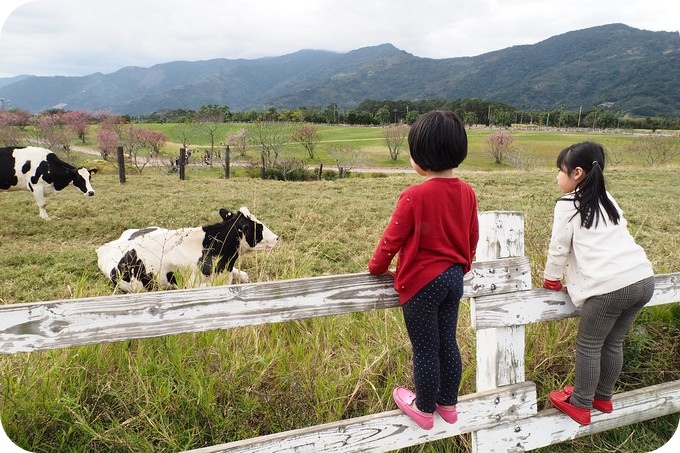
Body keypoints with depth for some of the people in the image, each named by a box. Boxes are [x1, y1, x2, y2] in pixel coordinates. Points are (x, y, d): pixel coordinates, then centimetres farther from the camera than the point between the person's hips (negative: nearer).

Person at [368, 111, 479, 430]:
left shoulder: (415, 196, -21)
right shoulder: (467, 192, -1)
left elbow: (392, 238, -12)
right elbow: (472, 238, 10)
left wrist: (376, 267, 5)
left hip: (422, 283, -7)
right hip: (453, 278, 7)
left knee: (425, 350, 9)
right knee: (447, 343, 20)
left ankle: (425, 410, 27)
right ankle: (448, 404, 36)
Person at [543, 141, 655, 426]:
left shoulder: (568, 204, -1)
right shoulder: (607, 200, 20)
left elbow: (558, 249, 2)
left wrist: (551, 281, 18)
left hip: (609, 287, -8)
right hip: (644, 279, 8)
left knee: (588, 346, 10)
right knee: (613, 343, 22)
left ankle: (580, 405, 23)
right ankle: (603, 397, 38)